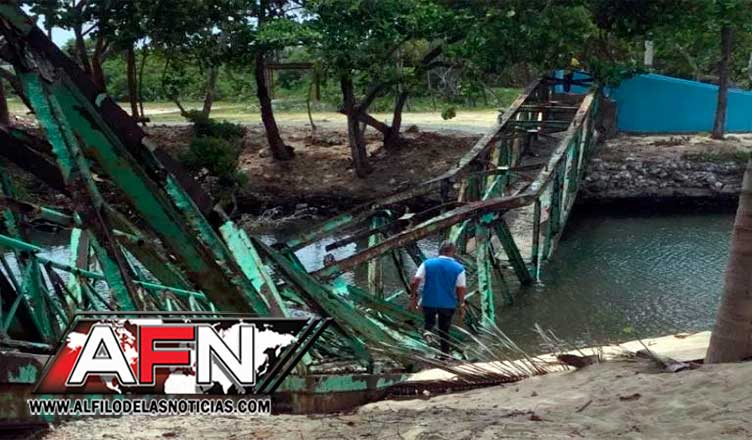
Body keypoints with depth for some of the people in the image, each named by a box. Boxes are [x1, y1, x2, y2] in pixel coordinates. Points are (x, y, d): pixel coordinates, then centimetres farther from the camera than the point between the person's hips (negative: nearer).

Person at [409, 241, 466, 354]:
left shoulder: (427, 263, -5)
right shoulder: (458, 268, -6)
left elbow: (414, 282, -9)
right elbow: (461, 289, -7)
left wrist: (413, 297, 2)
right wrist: (461, 306, 5)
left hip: (429, 302, 0)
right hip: (448, 304, 0)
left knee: (429, 323, 23)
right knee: (444, 331, 17)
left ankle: (427, 332, -8)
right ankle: (445, 354, 21)